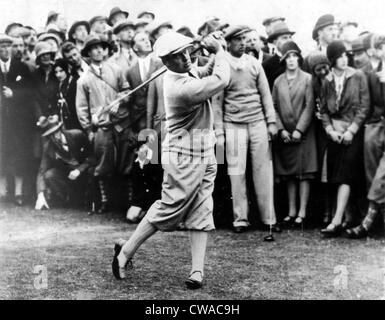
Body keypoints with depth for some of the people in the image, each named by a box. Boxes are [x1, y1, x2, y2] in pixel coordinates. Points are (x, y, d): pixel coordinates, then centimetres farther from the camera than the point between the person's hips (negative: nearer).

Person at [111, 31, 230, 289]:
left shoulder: (188, 72, 5)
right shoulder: (180, 87, -24)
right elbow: (221, 81, -21)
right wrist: (219, 50, -8)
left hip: (205, 153, 9)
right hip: (184, 157, -9)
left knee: (201, 214, 5)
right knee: (168, 210, -1)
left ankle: (198, 271, 8)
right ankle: (125, 252, 15)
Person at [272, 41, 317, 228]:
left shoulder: (307, 79, 0)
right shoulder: (278, 81, 9)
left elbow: (309, 106, -5)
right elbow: (274, 107, 7)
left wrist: (299, 130, -11)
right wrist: (281, 129, -4)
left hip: (303, 133, -3)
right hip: (284, 134, 3)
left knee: (304, 173, -3)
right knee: (289, 174, 7)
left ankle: (302, 212, 0)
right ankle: (291, 211, 14)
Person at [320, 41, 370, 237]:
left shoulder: (358, 77, -2)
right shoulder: (327, 82, 8)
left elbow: (364, 106, -5)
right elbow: (323, 110, 10)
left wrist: (351, 130, -11)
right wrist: (330, 130, -5)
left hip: (353, 132, -4)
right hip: (334, 133, 4)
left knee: (345, 177, -12)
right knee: (336, 177, 2)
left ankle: (337, 221, -16)